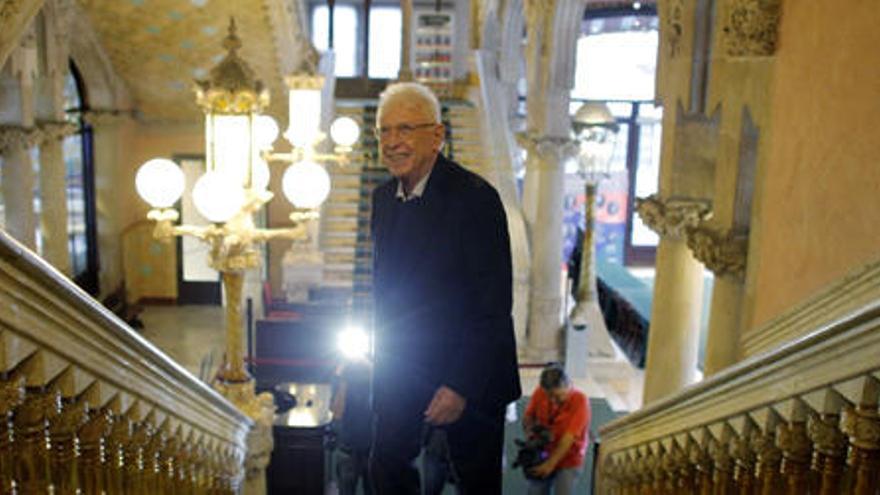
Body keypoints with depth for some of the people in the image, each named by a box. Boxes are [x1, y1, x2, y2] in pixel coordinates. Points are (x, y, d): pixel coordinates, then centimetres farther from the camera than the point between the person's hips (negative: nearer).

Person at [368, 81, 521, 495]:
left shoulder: (475, 198, -20)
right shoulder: (383, 197, 3)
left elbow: (493, 305, -21)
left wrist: (461, 386, -22)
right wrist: (383, 358, 12)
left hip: (469, 372, -5)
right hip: (401, 368, 6)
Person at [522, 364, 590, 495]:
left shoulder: (580, 401, -22)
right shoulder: (540, 392, -11)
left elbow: (569, 437, -26)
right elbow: (528, 416, 5)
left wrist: (551, 463, -30)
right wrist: (530, 431, -17)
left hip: (568, 460, -4)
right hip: (542, 455, 4)